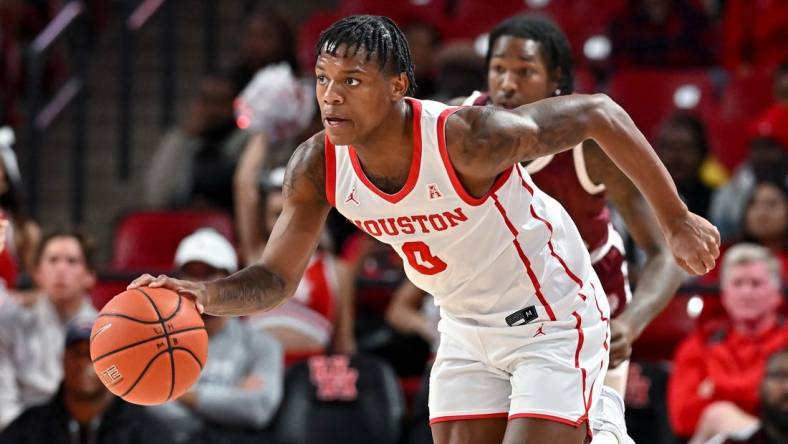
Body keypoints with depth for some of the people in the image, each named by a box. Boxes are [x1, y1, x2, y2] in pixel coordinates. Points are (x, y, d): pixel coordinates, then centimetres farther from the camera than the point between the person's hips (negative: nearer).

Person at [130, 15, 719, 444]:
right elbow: (277, 278, -5)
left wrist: (674, 220, -14)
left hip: (554, 323, -6)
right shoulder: (318, 167, -14)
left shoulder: (467, 138, -32)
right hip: (466, 330, 6)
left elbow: (599, 115, -22)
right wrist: (205, 295, -27)